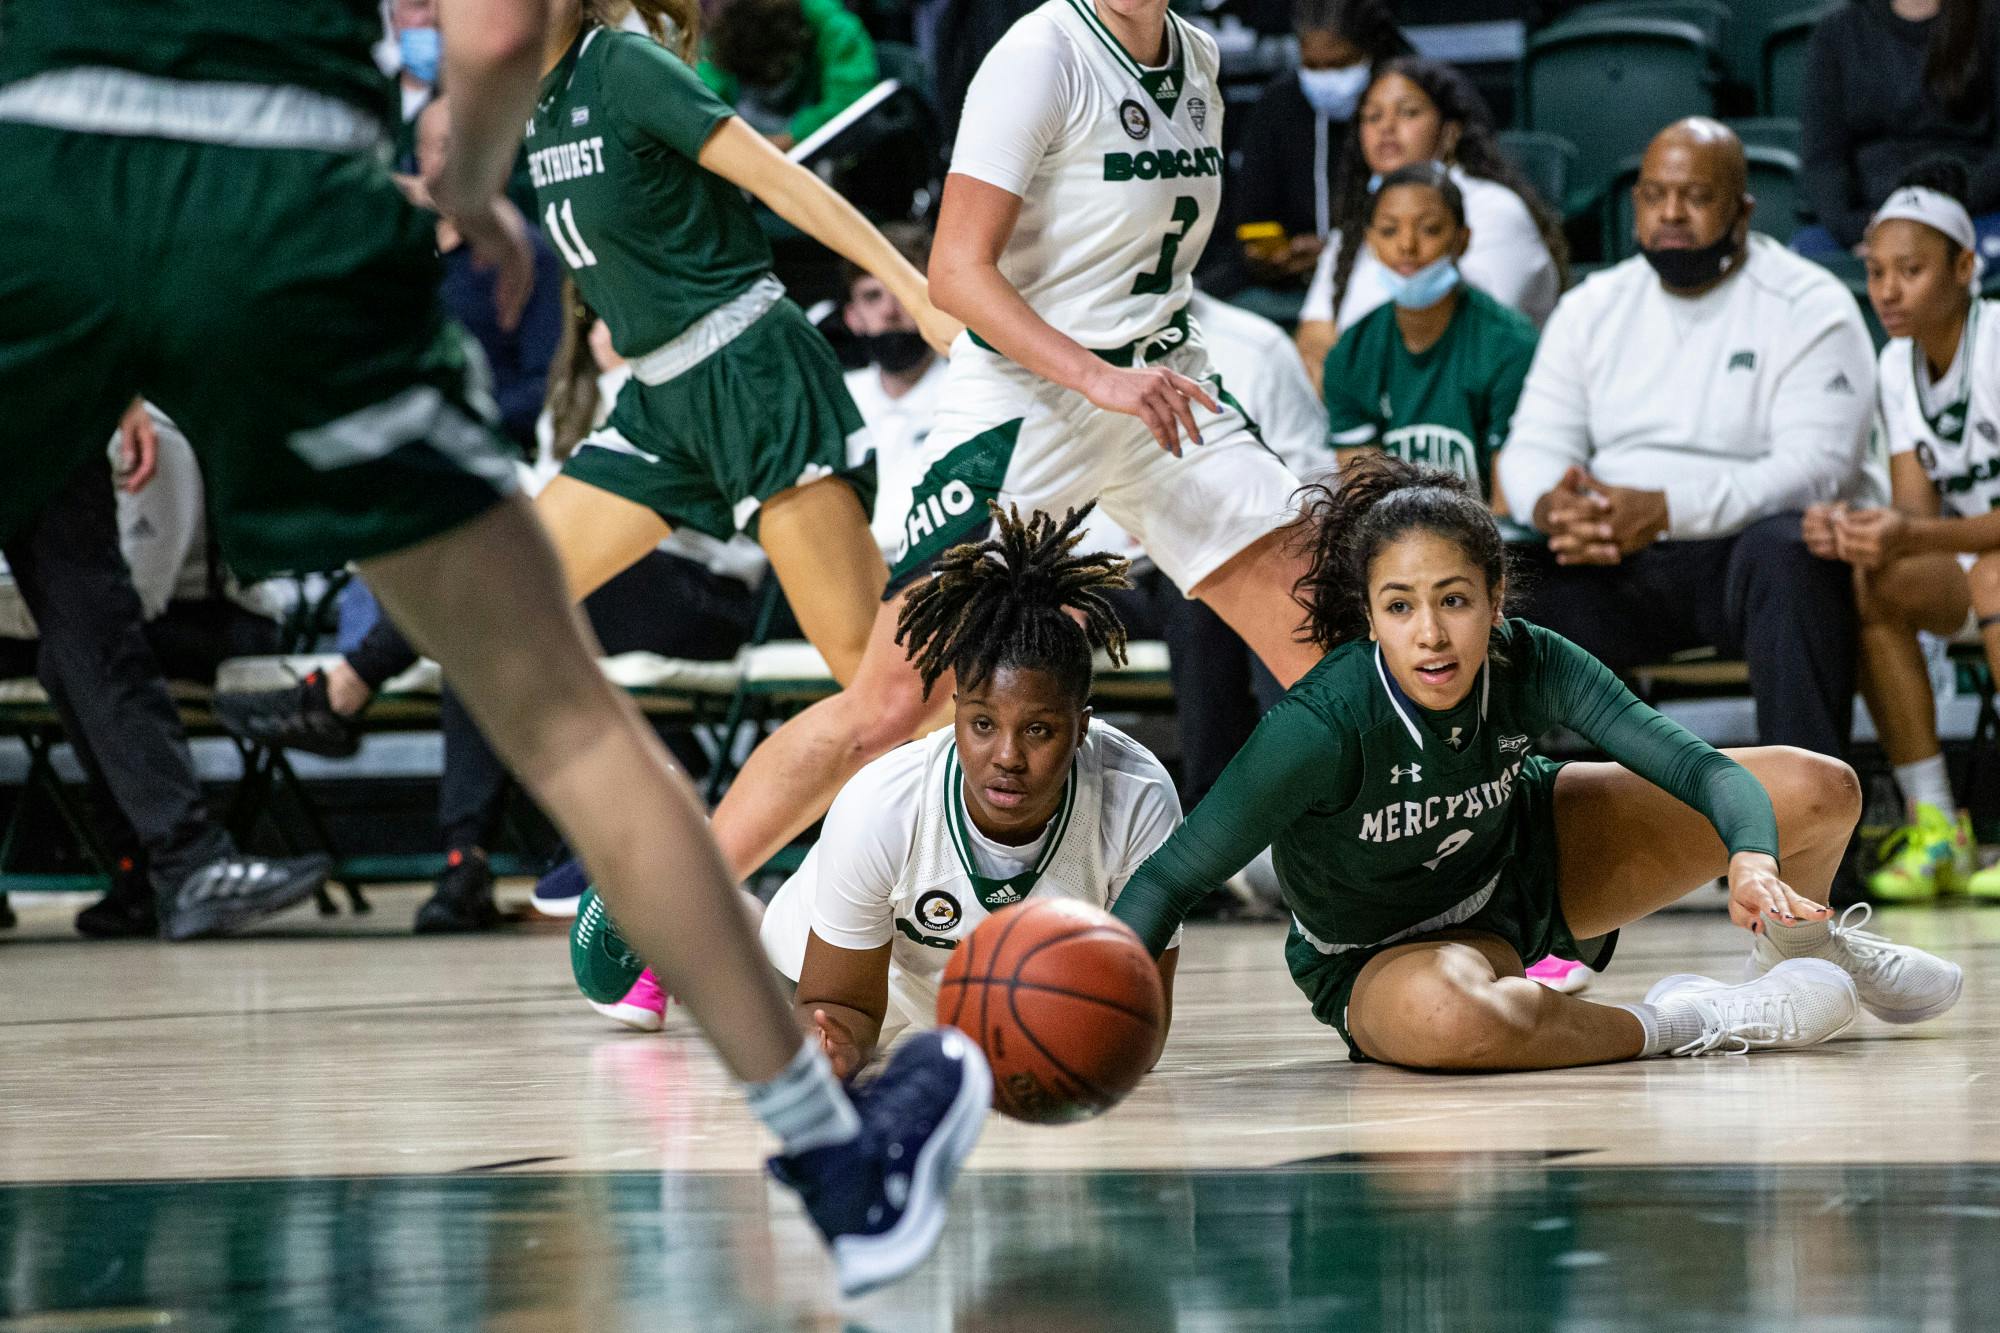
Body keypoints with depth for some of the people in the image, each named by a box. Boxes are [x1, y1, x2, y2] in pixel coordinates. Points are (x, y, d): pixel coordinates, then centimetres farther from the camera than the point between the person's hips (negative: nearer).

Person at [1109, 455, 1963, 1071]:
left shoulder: (1531, 666, -24)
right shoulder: (1323, 725, -35)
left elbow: (1700, 767, -25)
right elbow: (1171, 878, -30)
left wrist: (1752, 859, -46)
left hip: (1525, 866, 5)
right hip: (1384, 957, -4)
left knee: (1820, 793, -6)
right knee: (1448, 1019, -46)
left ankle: (1804, 947, 29)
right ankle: (1674, 1026, -18)